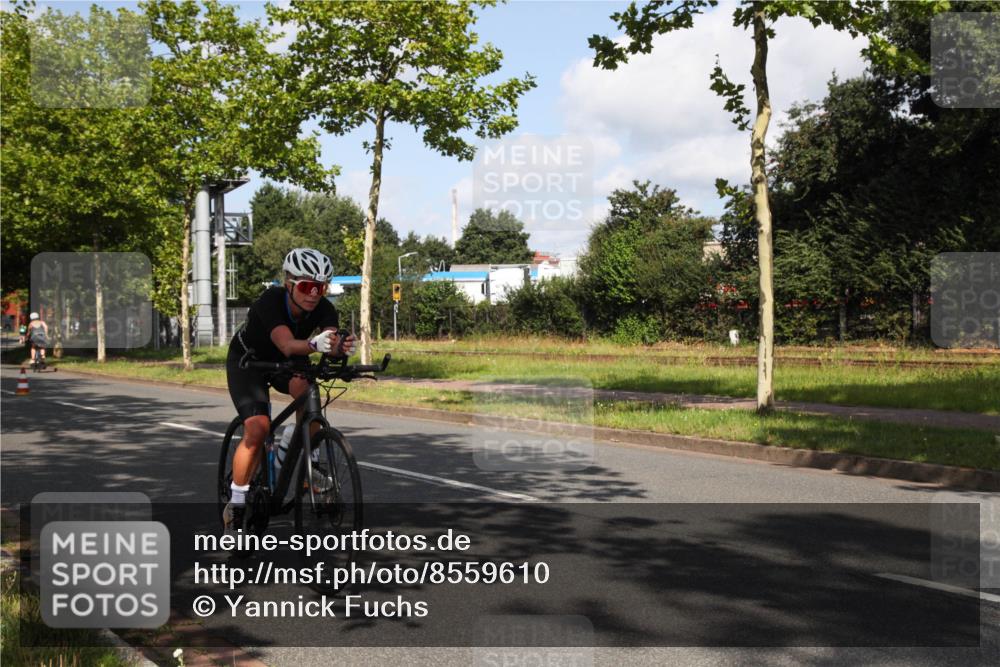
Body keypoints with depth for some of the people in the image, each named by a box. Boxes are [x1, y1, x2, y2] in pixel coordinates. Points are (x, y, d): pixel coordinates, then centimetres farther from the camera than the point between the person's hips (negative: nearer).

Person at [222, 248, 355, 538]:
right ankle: (235, 504, -5)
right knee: (258, 428, -22)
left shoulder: (323, 309, -24)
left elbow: (332, 340, -41)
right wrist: (315, 345, -70)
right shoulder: (271, 301, -35)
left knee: (305, 388, -32)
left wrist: (341, 347, -65)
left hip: (285, 361, 3)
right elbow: (288, 346, -50)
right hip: (247, 360, -3)